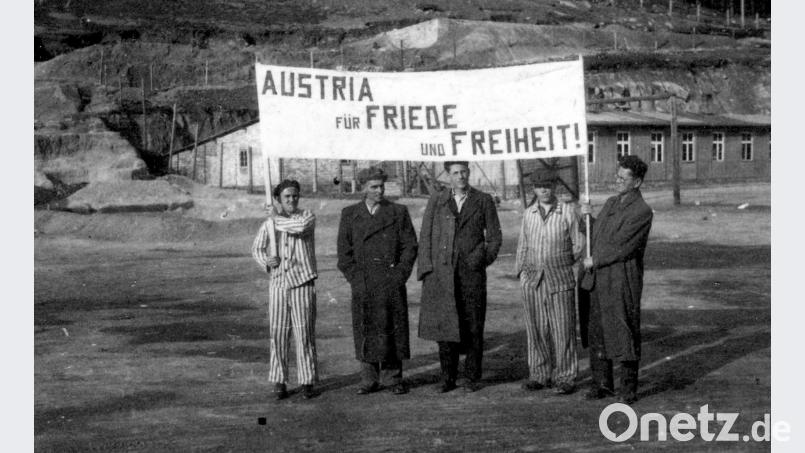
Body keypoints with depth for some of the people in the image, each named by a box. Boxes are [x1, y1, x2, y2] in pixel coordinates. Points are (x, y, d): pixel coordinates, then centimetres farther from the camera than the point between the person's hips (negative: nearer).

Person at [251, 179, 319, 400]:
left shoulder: (307, 216, 2)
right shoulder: (268, 224, 7)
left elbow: (301, 227, -21)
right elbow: (257, 248, 17)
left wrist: (278, 221, -7)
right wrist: (265, 262, -4)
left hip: (303, 283, -2)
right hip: (278, 284, 2)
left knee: (305, 333, -2)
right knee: (278, 334, 1)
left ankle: (308, 381, 6)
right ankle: (279, 382, 8)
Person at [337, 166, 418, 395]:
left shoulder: (398, 212, 6)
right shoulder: (349, 215, 8)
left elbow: (410, 246, 4)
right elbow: (344, 251, 7)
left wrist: (400, 275, -7)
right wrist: (355, 278, -4)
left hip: (392, 281, -1)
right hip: (363, 286, 1)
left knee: (393, 329, 0)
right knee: (365, 331, 1)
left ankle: (394, 378, 8)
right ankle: (369, 380, 9)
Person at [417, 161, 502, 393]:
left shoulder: (483, 201, 8)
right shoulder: (436, 202, 11)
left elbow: (494, 236, 11)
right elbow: (426, 236, 9)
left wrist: (484, 258, -3)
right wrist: (427, 268, -1)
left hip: (471, 271, -1)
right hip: (441, 271, 1)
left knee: (473, 326, 0)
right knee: (444, 324, 1)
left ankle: (472, 377, 8)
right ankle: (448, 377, 8)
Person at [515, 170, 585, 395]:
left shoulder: (568, 212, -1)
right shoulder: (528, 214, 8)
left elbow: (579, 244, 5)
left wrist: (561, 265, 8)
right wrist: (521, 272, 9)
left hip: (560, 281, -3)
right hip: (532, 281, 3)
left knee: (563, 330, -1)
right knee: (536, 329, 5)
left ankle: (565, 377, 7)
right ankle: (540, 375, 15)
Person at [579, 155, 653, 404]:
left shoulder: (642, 212, -11)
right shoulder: (610, 203, 15)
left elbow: (622, 249, -16)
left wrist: (595, 261, -8)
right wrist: (586, 217, 6)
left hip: (621, 283, -8)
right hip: (596, 280, 8)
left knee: (624, 334, 1)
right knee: (596, 334, 12)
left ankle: (628, 388, 10)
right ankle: (602, 384, 22)